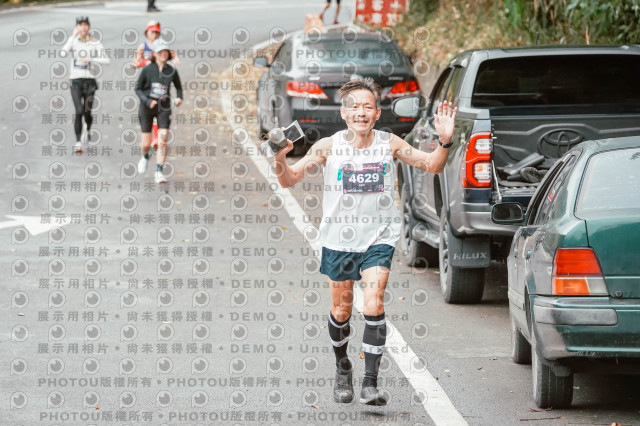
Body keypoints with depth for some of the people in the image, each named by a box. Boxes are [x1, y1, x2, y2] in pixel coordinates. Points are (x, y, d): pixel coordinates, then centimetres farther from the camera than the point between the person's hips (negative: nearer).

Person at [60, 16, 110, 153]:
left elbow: (107, 60, -6)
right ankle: (78, 142, -9)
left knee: (87, 112, 4)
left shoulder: (95, 43, 3)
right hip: (76, 80, -1)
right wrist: (73, 36, -14)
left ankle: (88, 129, 39)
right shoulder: (73, 41, 3)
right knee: (79, 111, -13)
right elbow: (63, 53, -17)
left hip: (89, 80, 1)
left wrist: (91, 59, -18)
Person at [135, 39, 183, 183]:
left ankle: (159, 172, -7)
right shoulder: (147, 70, -9)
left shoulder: (171, 71, -2)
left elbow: (178, 85, 17)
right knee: (147, 143, 3)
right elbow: (138, 88, -2)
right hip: (147, 107, -1)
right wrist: (147, 101, -17)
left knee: (162, 142, -13)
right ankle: (145, 157, 40)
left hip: (164, 108, 1)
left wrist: (179, 97, -2)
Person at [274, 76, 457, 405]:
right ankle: (342, 368, 38)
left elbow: (431, 166, 1)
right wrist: (280, 160, -28)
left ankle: (370, 383, -14)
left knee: (373, 305, -16)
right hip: (339, 238, 1)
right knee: (341, 310, 11)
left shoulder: (389, 144, -5)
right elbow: (289, 180, -7)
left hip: (379, 237, -1)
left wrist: (444, 143, -18)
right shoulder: (329, 147, -8)